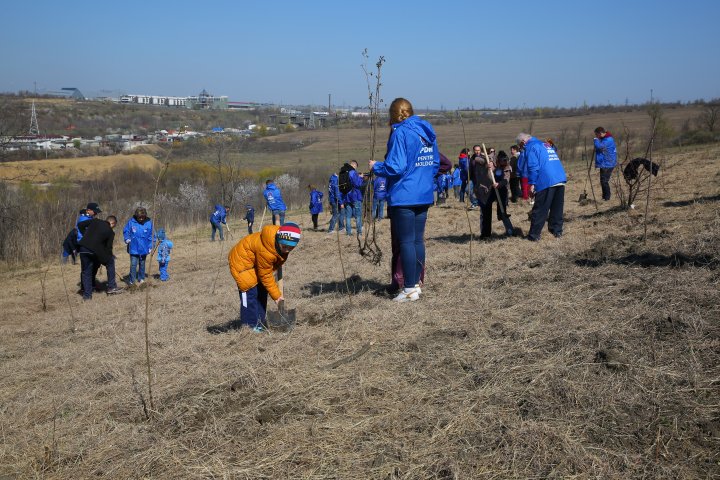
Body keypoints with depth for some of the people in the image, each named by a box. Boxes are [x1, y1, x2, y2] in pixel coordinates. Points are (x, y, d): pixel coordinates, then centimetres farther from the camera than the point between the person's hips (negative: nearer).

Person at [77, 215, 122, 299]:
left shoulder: (95, 221, 16)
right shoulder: (110, 232, 7)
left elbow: (80, 225, 14)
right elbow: (108, 247, 6)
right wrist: (110, 257, 17)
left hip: (83, 248, 4)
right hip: (95, 250, -3)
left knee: (86, 272, 16)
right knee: (110, 262, 19)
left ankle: (87, 294, 15)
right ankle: (111, 287, 18)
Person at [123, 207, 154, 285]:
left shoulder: (148, 222, -6)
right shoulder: (131, 221, -11)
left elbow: (150, 236, 2)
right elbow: (125, 231, 1)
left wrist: (150, 247, 2)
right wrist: (127, 239, -17)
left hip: (144, 248, 2)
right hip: (134, 248, -2)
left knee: (142, 264, 16)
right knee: (133, 264, -4)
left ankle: (141, 279, 30)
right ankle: (131, 281, 4)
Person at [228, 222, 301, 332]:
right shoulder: (265, 251, -41)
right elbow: (265, 275, -26)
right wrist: (276, 295, -18)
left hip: (255, 262, 9)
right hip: (241, 261, -9)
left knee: (262, 291, 9)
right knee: (250, 293, -13)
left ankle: (259, 324, 17)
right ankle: (250, 326, -4)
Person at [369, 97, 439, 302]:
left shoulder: (401, 133, -14)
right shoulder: (427, 131, 11)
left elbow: (395, 167, -19)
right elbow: (436, 164, 16)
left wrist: (375, 167, -2)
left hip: (404, 197, -8)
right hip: (424, 195, 8)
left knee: (406, 242, -2)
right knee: (418, 240, 13)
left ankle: (410, 289, 2)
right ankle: (416, 283, 20)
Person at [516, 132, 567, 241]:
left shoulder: (530, 148, 0)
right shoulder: (547, 145, 25)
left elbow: (533, 167, -11)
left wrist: (532, 184, -9)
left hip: (546, 182, -7)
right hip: (561, 180, 7)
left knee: (540, 210, -1)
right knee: (557, 208, 15)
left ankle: (534, 235, 3)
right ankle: (557, 231, 18)